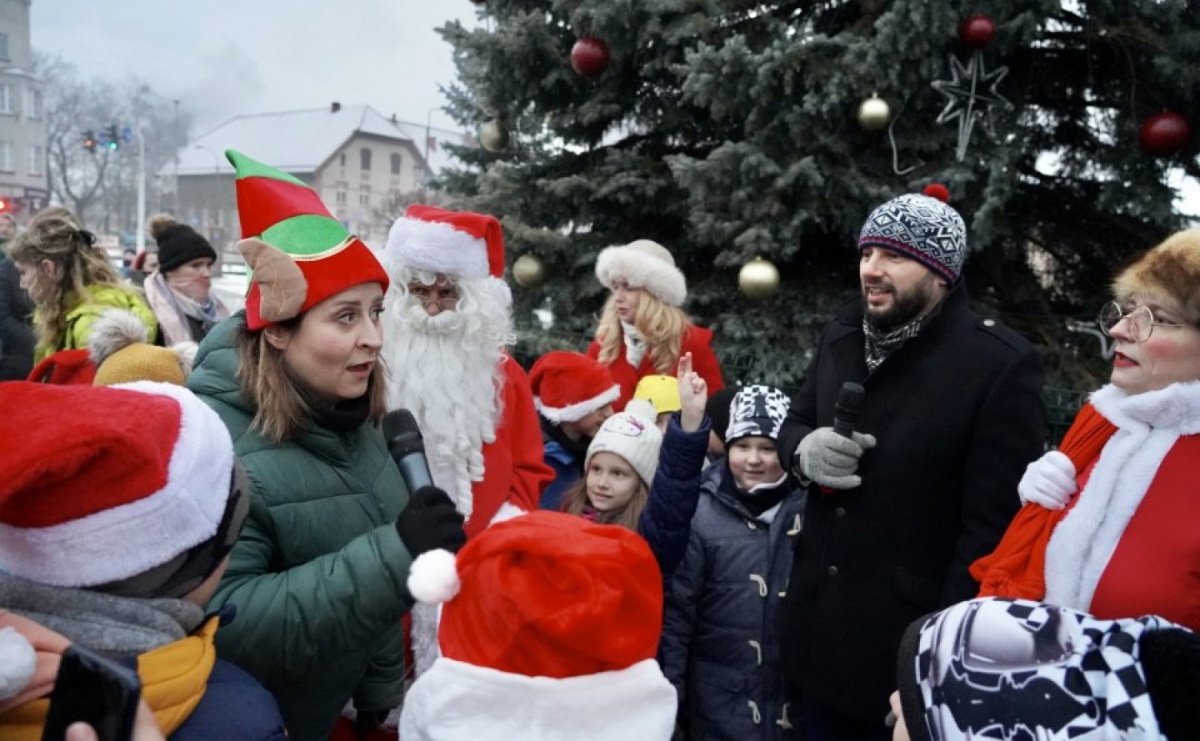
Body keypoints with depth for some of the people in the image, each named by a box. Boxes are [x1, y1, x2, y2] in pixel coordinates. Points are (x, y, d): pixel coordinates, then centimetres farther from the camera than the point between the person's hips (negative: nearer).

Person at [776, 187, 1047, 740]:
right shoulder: (842, 336, 3)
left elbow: (992, 526, -16)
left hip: (911, 634, -5)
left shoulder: (1000, 365, -16)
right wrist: (805, 449, -10)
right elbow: (793, 424, 15)